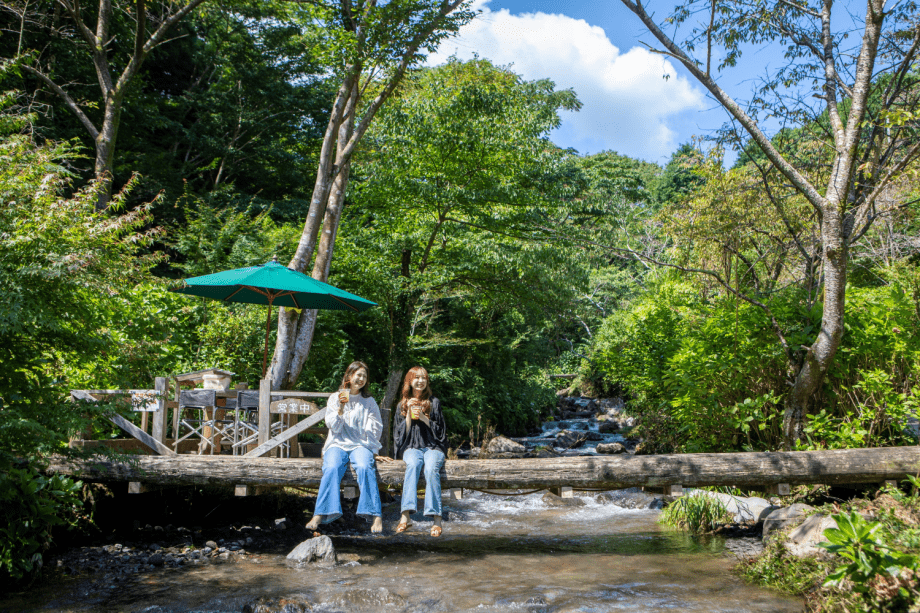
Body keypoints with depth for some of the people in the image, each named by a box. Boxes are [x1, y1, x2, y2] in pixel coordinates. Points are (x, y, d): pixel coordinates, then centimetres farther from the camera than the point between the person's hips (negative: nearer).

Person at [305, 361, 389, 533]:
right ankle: (320, 515, -37)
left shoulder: (369, 401, 18)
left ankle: (375, 516, -37)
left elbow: (375, 429, 14)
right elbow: (334, 427, 5)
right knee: (332, 468, -32)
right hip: (337, 443, 0)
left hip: (361, 444, 0)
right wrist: (341, 406, -8)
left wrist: (371, 450, -2)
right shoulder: (335, 398, 14)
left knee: (364, 467, -33)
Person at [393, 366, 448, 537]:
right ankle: (406, 514, -46)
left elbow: (440, 431, 6)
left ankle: (436, 518, -39)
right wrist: (409, 414, -4)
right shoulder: (402, 405, 15)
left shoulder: (434, 403, 12)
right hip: (411, 447, 0)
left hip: (433, 447, 0)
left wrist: (423, 417, -8)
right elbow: (401, 434, 8)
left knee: (431, 467, -34)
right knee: (413, 464, -35)